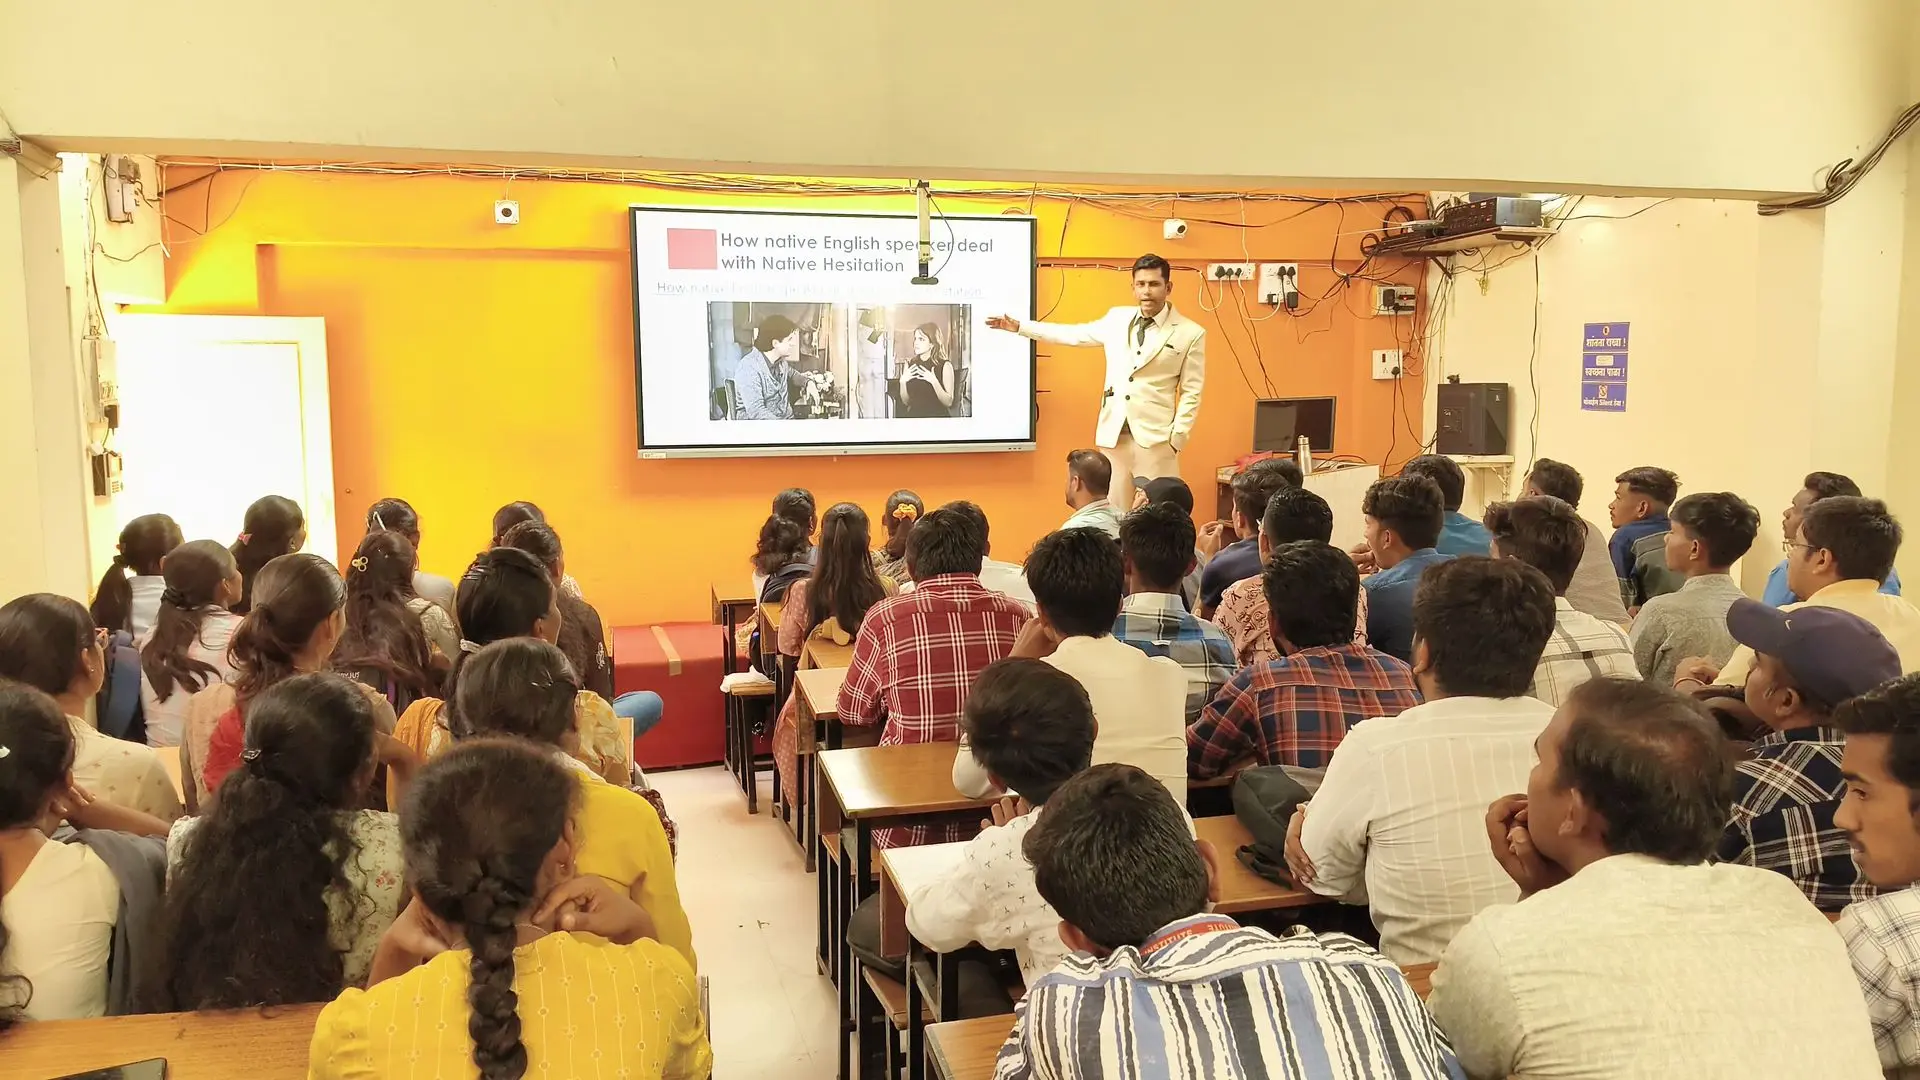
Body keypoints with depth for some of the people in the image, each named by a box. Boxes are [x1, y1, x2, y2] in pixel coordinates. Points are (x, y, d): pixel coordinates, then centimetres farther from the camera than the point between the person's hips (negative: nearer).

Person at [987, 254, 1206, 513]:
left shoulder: (1191, 334, -1)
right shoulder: (1117, 318, 12)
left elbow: (1192, 392, -1)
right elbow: (1073, 334, 22)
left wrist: (1177, 437, -10)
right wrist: (1019, 326, 23)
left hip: (1156, 440, -4)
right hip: (1113, 436, 4)